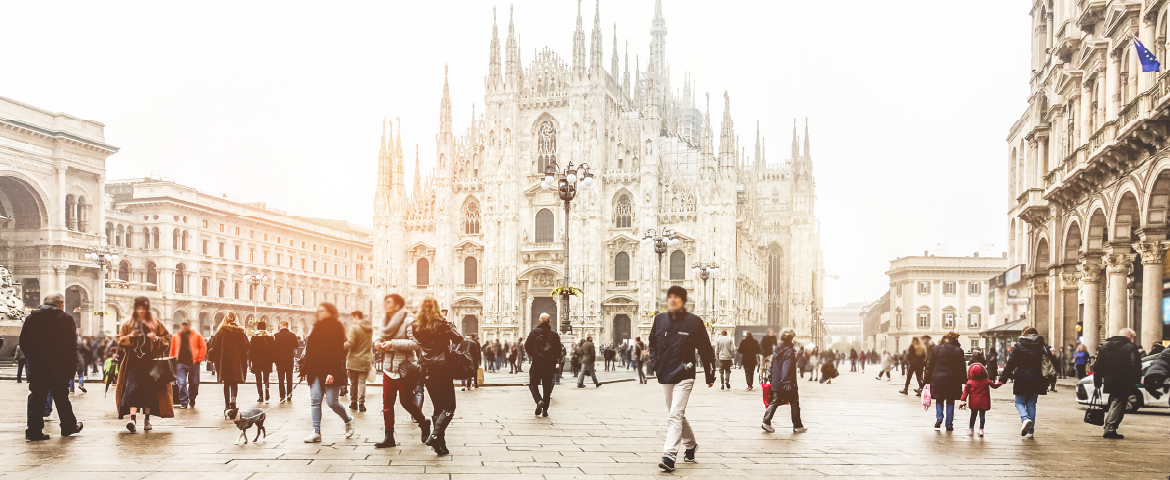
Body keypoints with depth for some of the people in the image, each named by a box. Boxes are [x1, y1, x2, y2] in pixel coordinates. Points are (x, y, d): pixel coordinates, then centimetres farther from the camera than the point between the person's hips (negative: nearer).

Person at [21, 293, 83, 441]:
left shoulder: (31, 317, 7)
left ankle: (34, 430, -3)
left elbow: (23, 342, 9)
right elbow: (71, 345, -10)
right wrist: (72, 366, -5)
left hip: (35, 366, 3)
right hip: (58, 367, -3)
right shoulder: (65, 318, -6)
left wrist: (30, 359, 18)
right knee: (61, 396, 9)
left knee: (36, 396, 3)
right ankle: (69, 426, 20)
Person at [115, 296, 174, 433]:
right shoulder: (128, 324, 12)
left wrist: (157, 339, -12)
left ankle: (147, 420, 15)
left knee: (149, 390, 2)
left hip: (150, 362, 0)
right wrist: (129, 337, -10)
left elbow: (167, 338, 8)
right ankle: (133, 419, -23)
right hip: (134, 361, 0)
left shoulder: (156, 324, 9)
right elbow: (120, 341, 10)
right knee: (133, 388, -15)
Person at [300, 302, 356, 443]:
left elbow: (338, 352, -14)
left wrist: (332, 372, -22)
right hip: (315, 371, 6)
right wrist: (304, 369, 10)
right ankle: (316, 432, -1)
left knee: (332, 402, -4)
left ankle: (348, 421, 21)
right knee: (315, 401, -1)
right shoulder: (317, 328, 15)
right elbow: (309, 351, 15)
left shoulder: (336, 328, -6)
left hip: (329, 372, -6)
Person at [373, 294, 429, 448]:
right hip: (388, 367, 6)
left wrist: (393, 344, -23)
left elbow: (415, 343, -18)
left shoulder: (408, 320, -11)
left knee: (406, 401, 3)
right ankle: (389, 437, 6)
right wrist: (379, 344, -4)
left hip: (405, 368, -6)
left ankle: (424, 423, 28)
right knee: (387, 403, 1)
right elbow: (380, 338, 20)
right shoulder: (384, 321, 11)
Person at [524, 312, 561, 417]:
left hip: (537, 362, -2)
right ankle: (545, 409, 7)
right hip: (550, 363, 2)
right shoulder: (554, 334, 5)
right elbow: (558, 350, 5)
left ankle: (539, 400, -18)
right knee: (547, 387, 9)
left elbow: (527, 346, -2)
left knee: (533, 384, 8)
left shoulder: (535, 332, -3)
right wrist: (557, 361, 16)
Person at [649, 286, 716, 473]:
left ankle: (669, 456, -21)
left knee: (675, 416, -16)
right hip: (665, 376, 5)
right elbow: (652, 343, 20)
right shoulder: (659, 319, 5)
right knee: (678, 415, 18)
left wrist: (710, 375, 3)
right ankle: (690, 445, 39)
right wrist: (654, 362, 5)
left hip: (684, 376, -5)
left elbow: (706, 350, -1)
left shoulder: (694, 322, -7)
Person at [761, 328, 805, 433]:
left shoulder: (777, 350, 10)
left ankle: (766, 422, 0)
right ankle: (797, 426, 10)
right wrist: (787, 382, -25)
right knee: (794, 403, 5)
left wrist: (773, 379, 22)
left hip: (776, 383, 7)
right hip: (788, 384, -7)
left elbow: (772, 365, 16)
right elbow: (787, 368, -22)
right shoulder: (789, 351, -15)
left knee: (774, 402, 10)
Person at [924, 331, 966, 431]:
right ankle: (949, 424, 8)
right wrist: (964, 381, 3)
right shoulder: (958, 351, -4)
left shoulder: (936, 349, 0)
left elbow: (929, 365, 1)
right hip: (952, 380, 0)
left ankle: (939, 417, -6)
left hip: (937, 378, 0)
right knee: (950, 402, 9)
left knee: (939, 400, 16)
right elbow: (961, 368, -4)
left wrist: (928, 380, 6)